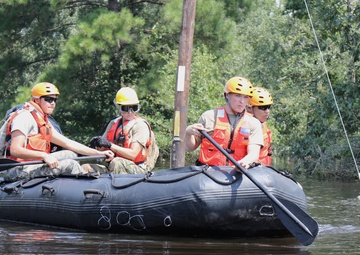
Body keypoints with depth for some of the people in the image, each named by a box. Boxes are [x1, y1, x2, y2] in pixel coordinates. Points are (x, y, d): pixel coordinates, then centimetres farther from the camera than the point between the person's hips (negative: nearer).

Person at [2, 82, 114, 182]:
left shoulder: (44, 122, 21)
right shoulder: (25, 117, -10)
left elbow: (68, 143, 20)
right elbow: (15, 150, -22)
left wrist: (99, 153, 12)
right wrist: (44, 156, -31)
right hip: (18, 171, -11)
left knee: (70, 155, 8)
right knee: (69, 164, -18)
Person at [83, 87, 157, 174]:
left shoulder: (140, 125, -6)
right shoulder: (114, 124, 13)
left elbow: (133, 154, -15)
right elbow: (103, 149, 17)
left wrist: (110, 145, -19)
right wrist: (98, 144, -8)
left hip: (136, 169, -6)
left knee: (116, 162, -39)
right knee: (86, 167, -16)